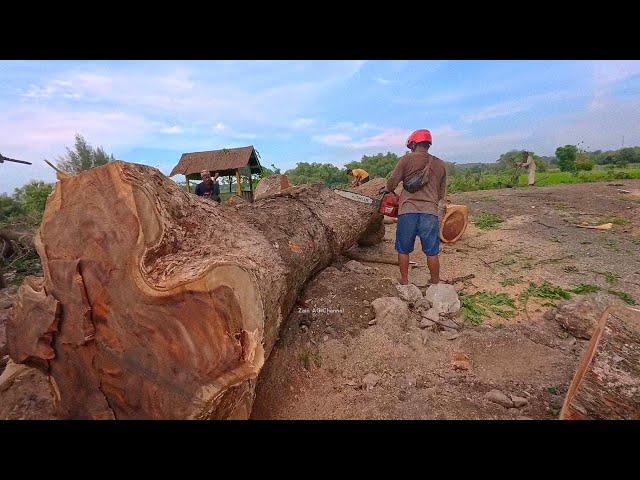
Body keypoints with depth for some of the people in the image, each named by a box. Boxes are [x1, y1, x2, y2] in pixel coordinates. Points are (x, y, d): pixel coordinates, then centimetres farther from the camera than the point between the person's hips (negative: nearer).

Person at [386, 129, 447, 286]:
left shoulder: (406, 159, 0)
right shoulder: (440, 164, 13)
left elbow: (391, 184, -1)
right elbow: (442, 193, 18)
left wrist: (389, 191, 21)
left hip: (408, 211, -2)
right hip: (431, 212, 3)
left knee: (403, 249, 12)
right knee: (432, 252, 11)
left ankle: (404, 281, 20)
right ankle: (435, 283, 22)